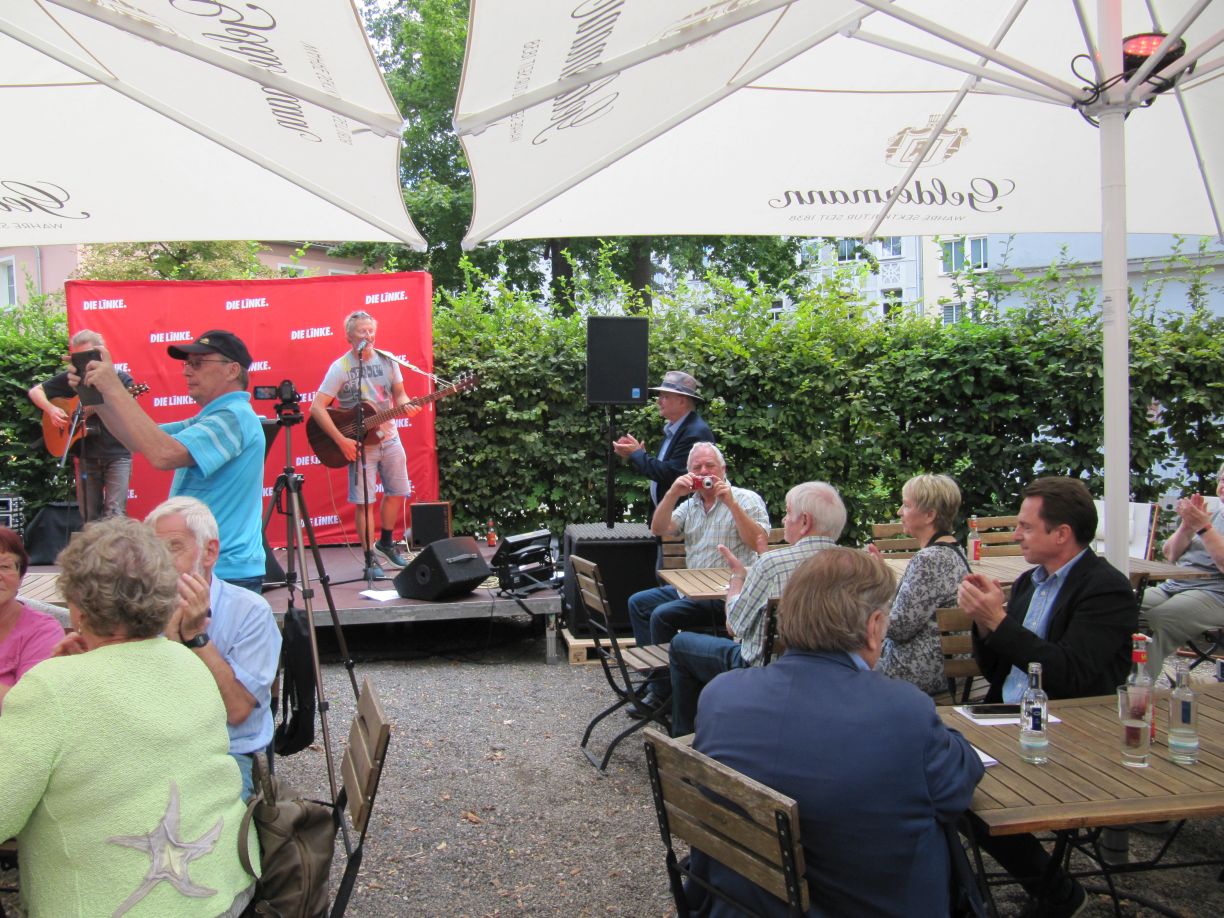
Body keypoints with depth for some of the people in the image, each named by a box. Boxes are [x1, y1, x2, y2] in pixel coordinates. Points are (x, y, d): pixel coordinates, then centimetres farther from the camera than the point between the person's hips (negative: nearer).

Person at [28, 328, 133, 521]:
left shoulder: (121, 379, -1)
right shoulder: (70, 378, 7)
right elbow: (35, 391, 16)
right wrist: (51, 409, -3)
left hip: (117, 454, -3)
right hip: (86, 456, 3)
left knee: (115, 515, -14)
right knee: (89, 519, 5)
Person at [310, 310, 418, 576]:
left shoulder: (387, 361, 1)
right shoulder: (340, 368, -13)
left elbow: (399, 394, 11)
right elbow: (316, 407, -17)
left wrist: (406, 405, -13)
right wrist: (341, 440, -22)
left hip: (389, 439, 5)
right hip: (359, 443, -5)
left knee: (397, 492, 13)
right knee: (365, 502, -4)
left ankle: (386, 542, 35)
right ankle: (370, 560, 4)